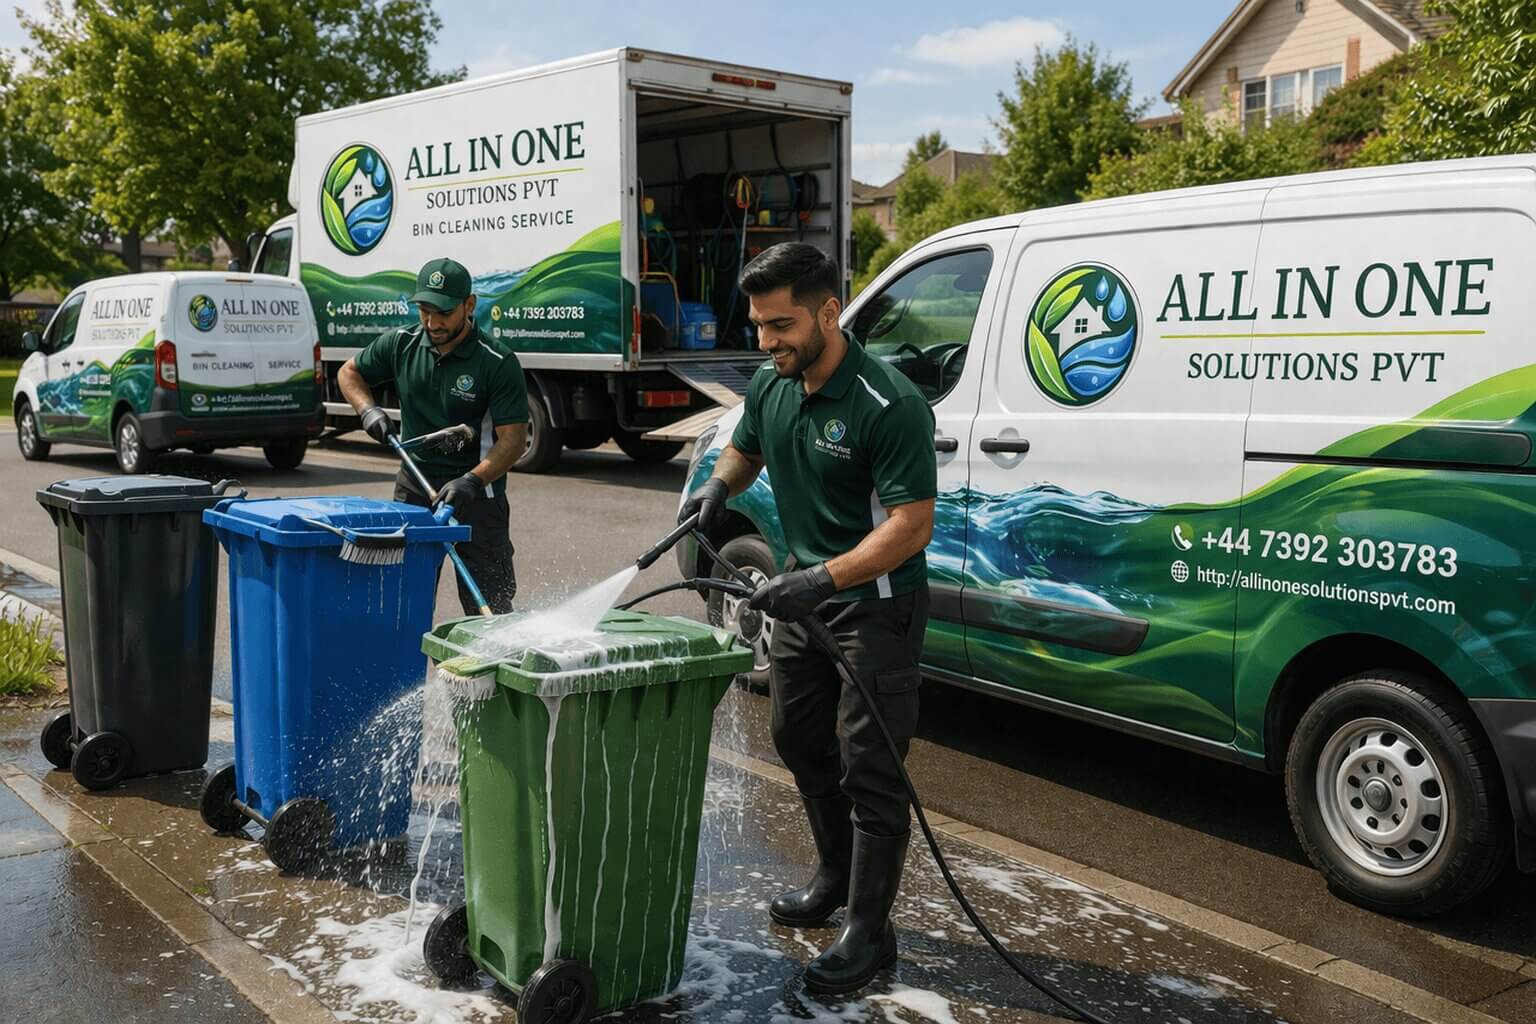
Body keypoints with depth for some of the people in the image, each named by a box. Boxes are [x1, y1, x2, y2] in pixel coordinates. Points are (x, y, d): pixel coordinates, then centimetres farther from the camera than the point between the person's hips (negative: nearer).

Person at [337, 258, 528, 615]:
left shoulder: (499, 364, -14)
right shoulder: (401, 344, 0)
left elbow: (512, 438, -17)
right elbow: (350, 373, 17)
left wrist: (471, 481, -30)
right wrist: (369, 411, -3)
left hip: (475, 494, -4)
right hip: (414, 485, 5)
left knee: (487, 602, -3)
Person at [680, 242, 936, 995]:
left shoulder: (889, 406, -25)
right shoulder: (770, 386, -1)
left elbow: (912, 525, -26)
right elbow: (744, 448, 19)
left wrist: (821, 578, -34)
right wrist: (720, 484, -4)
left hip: (875, 605, -8)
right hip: (804, 595, 8)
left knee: (869, 769, -2)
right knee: (802, 742, 20)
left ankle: (869, 931, 11)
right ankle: (835, 876, 40)